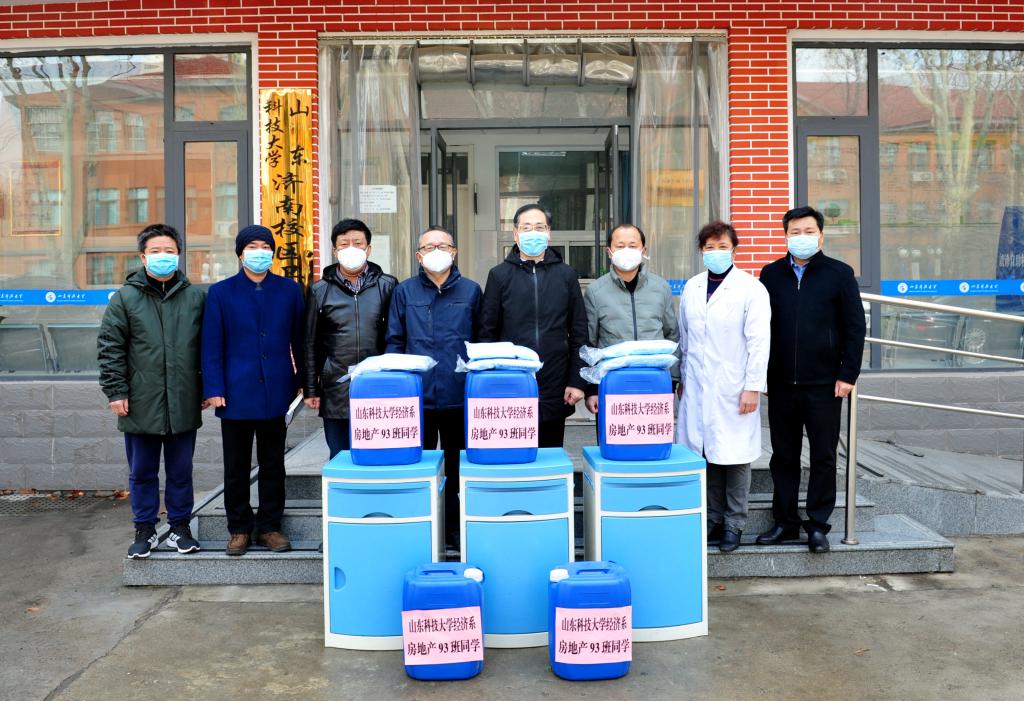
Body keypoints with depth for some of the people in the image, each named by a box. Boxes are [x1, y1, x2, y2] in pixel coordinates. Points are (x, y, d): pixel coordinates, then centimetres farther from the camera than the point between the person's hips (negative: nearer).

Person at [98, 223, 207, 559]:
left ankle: (180, 527, 26)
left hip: (183, 404, 1)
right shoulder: (125, 298, 0)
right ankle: (145, 529, 25)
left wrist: (206, 389, 6)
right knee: (142, 472, 11)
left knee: (181, 471, 12)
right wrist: (116, 390, -4)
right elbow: (109, 347, 1)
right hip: (141, 405, -1)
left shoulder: (196, 297, 4)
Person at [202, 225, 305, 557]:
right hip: (237, 392, -1)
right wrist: (214, 389, -7)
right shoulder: (221, 292, 2)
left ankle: (269, 525, 22)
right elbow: (212, 345, 0)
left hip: (275, 392, 1)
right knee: (237, 467, 8)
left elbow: (299, 339, 9)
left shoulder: (290, 290, 6)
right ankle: (239, 528, 20)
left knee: (273, 464, 10)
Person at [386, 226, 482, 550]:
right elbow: (394, 341, 6)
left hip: (460, 397, 0)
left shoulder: (471, 291, 5)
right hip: (417, 398, 0)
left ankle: (455, 526, 25)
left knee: (457, 466, 11)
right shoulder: (404, 292, 5)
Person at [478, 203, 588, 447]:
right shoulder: (499, 275, 3)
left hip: (555, 391, 1)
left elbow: (579, 333, 6)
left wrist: (577, 381, 0)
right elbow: (487, 333, 3)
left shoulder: (566, 275, 7)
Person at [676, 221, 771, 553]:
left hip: (733, 389, -4)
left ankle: (734, 524, 15)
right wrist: (683, 378, 16)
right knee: (706, 456, 8)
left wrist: (753, 386, -11)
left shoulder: (751, 289, -4)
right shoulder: (691, 288, 11)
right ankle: (713, 519, 21)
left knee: (735, 457, 2)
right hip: (697, 388, 4)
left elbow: (759, 342, -7)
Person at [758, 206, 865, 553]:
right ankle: (785, 522, 21)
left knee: (823, 458, 5)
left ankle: (818, 526, 15)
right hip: (781, 382, 3)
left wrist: (847, 375, -6)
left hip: (824, 383, -2)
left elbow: (855, 328, 0)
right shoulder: (771, 274, 8)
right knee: (783, 456, 10)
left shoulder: (839, 273, 1)